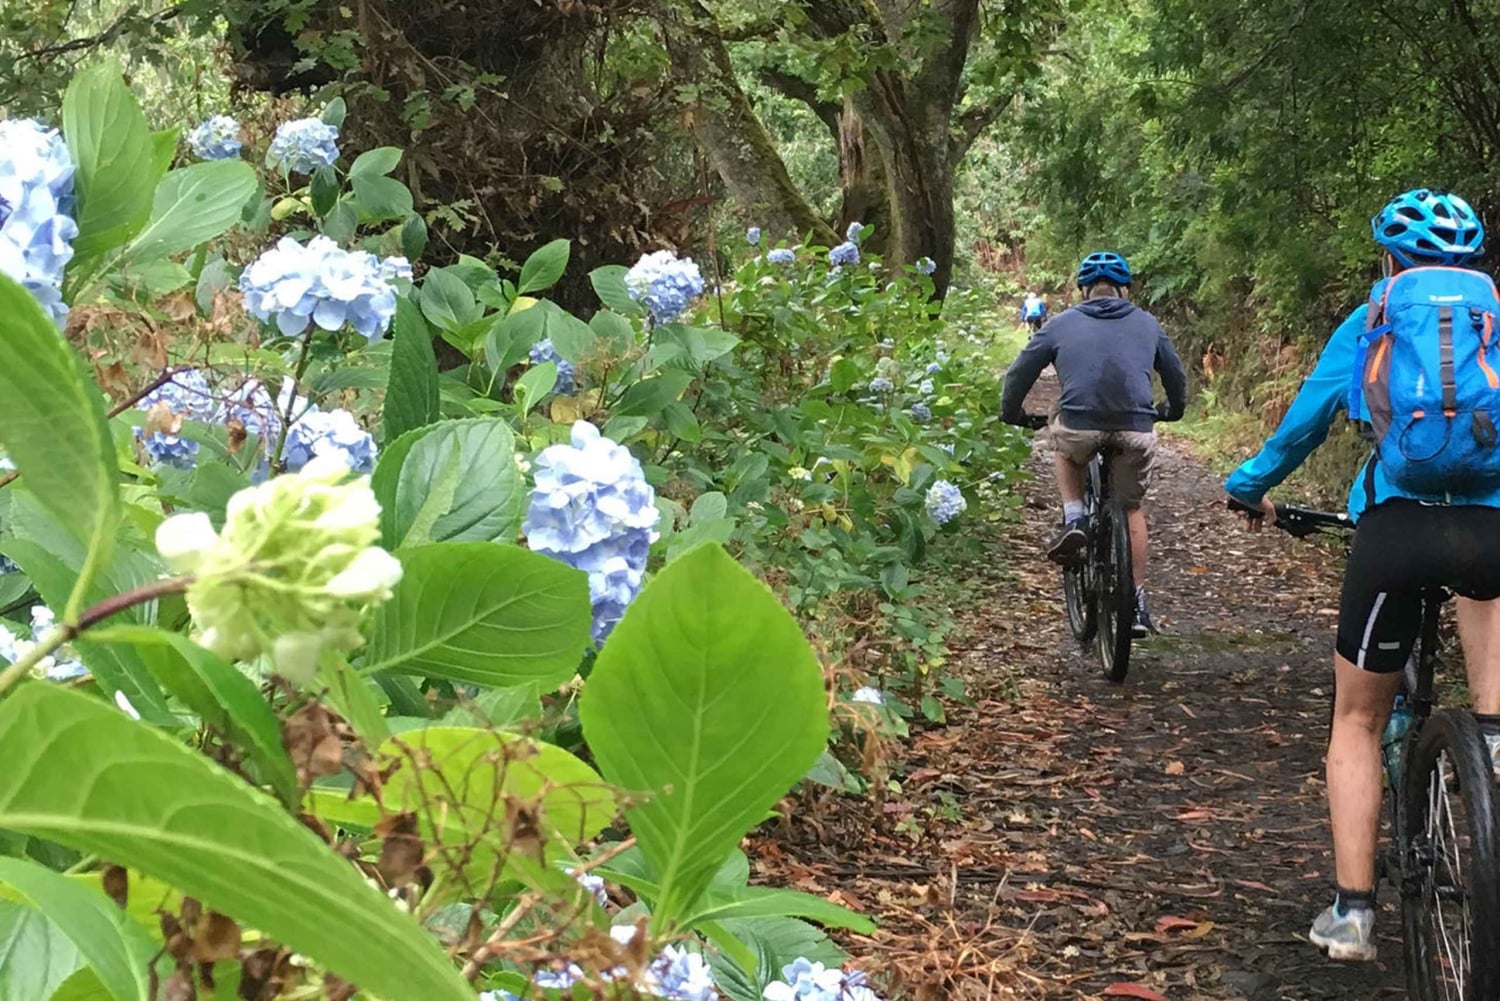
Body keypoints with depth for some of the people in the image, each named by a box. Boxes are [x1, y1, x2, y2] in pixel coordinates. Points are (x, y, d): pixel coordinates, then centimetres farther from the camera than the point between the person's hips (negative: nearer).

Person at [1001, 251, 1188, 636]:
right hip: (1136, 431, 1)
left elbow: (1020, 373, 17)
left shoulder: (1063, 323, 15)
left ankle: (1073, 520, 13)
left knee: (1065, 449, 35)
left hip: (1080, 427, -1)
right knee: (1132, 508, 22)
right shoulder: (1147, 324, 19)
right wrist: (1174, 411, 50)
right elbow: (1175, 374, 31)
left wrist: (1011, 413, 34)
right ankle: (1138, 603, 19)